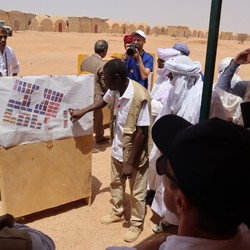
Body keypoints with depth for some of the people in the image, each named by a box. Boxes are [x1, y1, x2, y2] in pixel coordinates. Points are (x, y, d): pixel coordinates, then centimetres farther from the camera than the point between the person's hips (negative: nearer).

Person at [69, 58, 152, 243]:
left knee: (137, 192, 12)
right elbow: (104, 101, 18)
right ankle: (118, 212, 50)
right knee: (115, 183, 26)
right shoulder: (115, 90, -8)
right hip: (117, 149, 8)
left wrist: (130, 162, -21)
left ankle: (137, 224, 35)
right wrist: (82, 112, 18)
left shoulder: (140, 97, -30)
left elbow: (142, 132, -26)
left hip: (135, 153, -7)